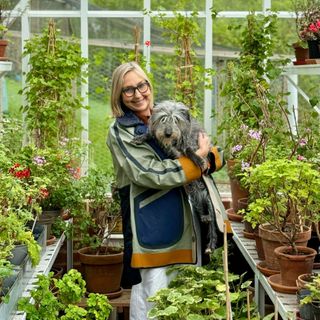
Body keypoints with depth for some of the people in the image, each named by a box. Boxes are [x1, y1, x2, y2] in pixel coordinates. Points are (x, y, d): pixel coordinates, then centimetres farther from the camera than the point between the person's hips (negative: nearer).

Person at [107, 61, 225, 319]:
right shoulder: (120, 132, -6)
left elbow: (212, 155, 12)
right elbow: (151, 174, -16)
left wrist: (209, 156, -12)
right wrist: (197, 158, -14)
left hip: (185, 218, 6)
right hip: (151, 224, -6)